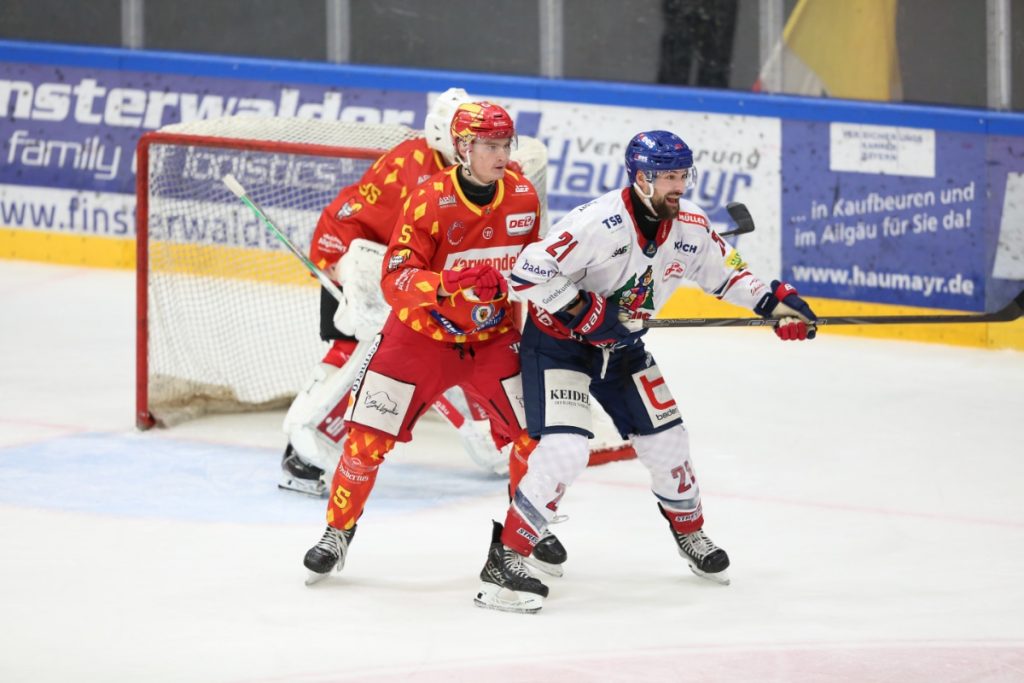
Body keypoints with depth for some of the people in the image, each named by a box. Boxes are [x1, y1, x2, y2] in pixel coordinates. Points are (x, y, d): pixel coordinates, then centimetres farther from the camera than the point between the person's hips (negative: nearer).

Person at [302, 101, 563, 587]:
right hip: (421, 333, -4)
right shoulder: (430, 200, -21)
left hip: (494, 337, 4)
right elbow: (395, 281, -26)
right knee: (369, 434, -5)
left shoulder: (523, 197, -5)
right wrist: (447, 286, -42)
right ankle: (338, 532, 14)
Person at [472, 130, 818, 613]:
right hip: (557, 341, -7)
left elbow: (722, 270, 10)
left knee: (666, 441, 11)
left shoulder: (689, 225, -9)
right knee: (565, 448, -22)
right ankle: (503, 561, -17)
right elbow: (526, 274, -31)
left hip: (620, 345, 7)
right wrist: (583, 310, -31)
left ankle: (690, 532, 40)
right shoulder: (598, 224, -32)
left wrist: (773, 299, -3)